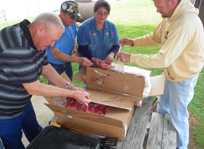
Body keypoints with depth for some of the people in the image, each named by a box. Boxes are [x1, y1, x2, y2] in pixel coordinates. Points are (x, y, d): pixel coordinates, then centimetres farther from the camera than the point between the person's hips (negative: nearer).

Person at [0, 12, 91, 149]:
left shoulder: (35, 40, -6)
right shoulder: (16, 47, -36)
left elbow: (46, 68, 3)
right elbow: (33, 88, -31)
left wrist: (69, 86, -9)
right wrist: (73, 94, -25)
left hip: (24, 104, 8)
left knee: (36, 135, 25)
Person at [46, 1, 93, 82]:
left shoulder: (72, 23, -6)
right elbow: (55, 54, -31)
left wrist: (75, 48, -11)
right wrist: (78, 59, -41)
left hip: (67, 64, 6)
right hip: (54, 67, -6)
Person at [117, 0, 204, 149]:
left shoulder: (185, 24, -34)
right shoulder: (169, 17, -4)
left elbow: (163, 60, -37)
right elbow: (155, 37, 9)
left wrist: (131, 58, -31)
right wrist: (133, 42, -5)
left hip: (183, 78, -9)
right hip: (170, 73, 9)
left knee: (178, 117, 11)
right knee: (162, 106, 26)